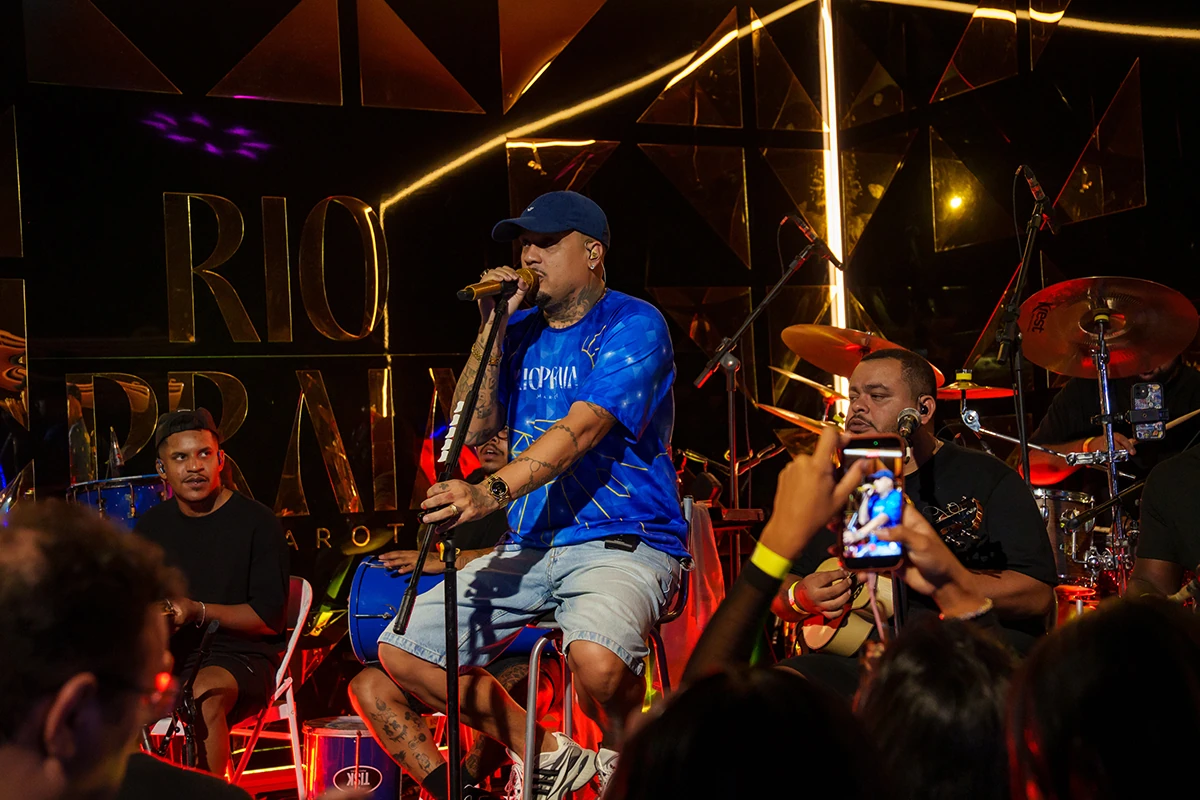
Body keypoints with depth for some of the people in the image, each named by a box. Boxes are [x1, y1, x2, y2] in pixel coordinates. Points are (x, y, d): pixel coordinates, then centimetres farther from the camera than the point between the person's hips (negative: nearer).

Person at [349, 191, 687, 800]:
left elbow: (582, 430, -22)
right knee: (400, 651, -2)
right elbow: (475, 426, 7)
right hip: (530, 546, 7)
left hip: (623, 543, -7)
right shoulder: (522, 331, 15)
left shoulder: (632, 325, -8)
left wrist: (493, 492, -35)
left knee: (596, 660, -38)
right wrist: (492, 328, -1)